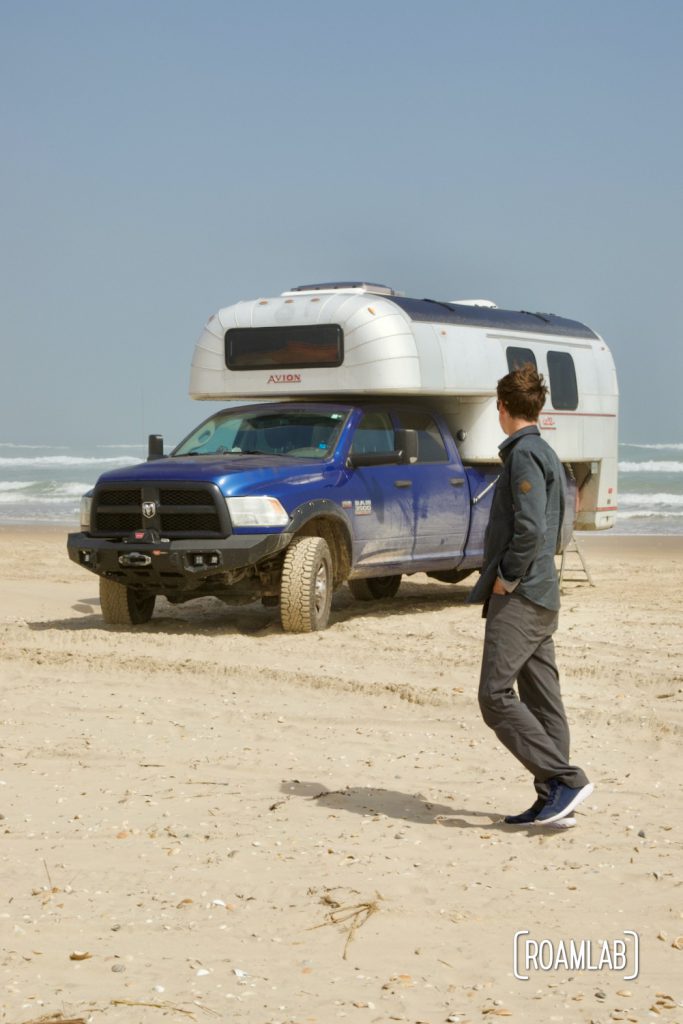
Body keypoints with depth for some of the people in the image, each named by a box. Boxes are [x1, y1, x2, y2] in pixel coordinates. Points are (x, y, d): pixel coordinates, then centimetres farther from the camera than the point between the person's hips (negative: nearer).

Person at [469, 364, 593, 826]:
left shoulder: (524, 454, -13)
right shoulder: (547, 455, 18)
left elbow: (530, 528, -24)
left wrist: (507, 577, -13)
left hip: (520, 597, -10)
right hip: (544, 596, 10)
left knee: (496, 696, -11)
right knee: (543, 701, 8)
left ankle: (564, 778, -14)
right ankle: (553, 803, 8)